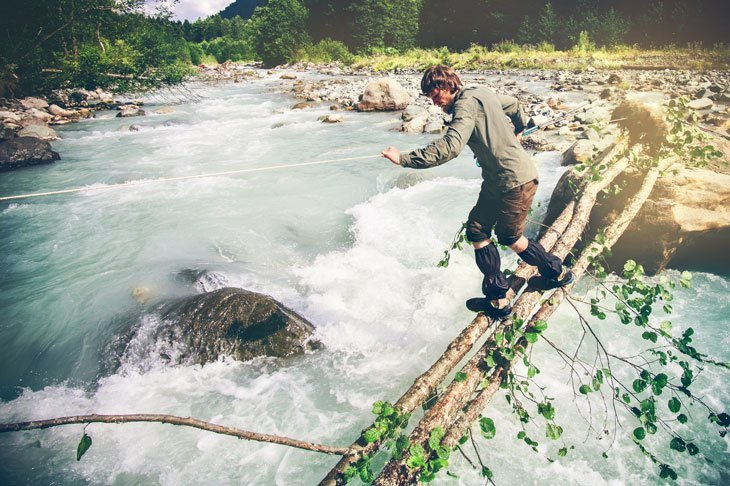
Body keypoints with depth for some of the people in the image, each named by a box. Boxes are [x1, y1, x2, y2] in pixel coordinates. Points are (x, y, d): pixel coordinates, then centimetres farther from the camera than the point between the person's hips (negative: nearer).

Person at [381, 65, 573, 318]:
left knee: (510, 238, 7)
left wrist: (405, 159, -34)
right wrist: (518, 130, 49)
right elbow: (514, 104, 30)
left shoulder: (466, 103, -18)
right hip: (496, 181, 10)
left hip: (516, 181, -10)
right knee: (477, 231, 11)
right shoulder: (481, 93, 11)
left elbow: (450, 146, -34)